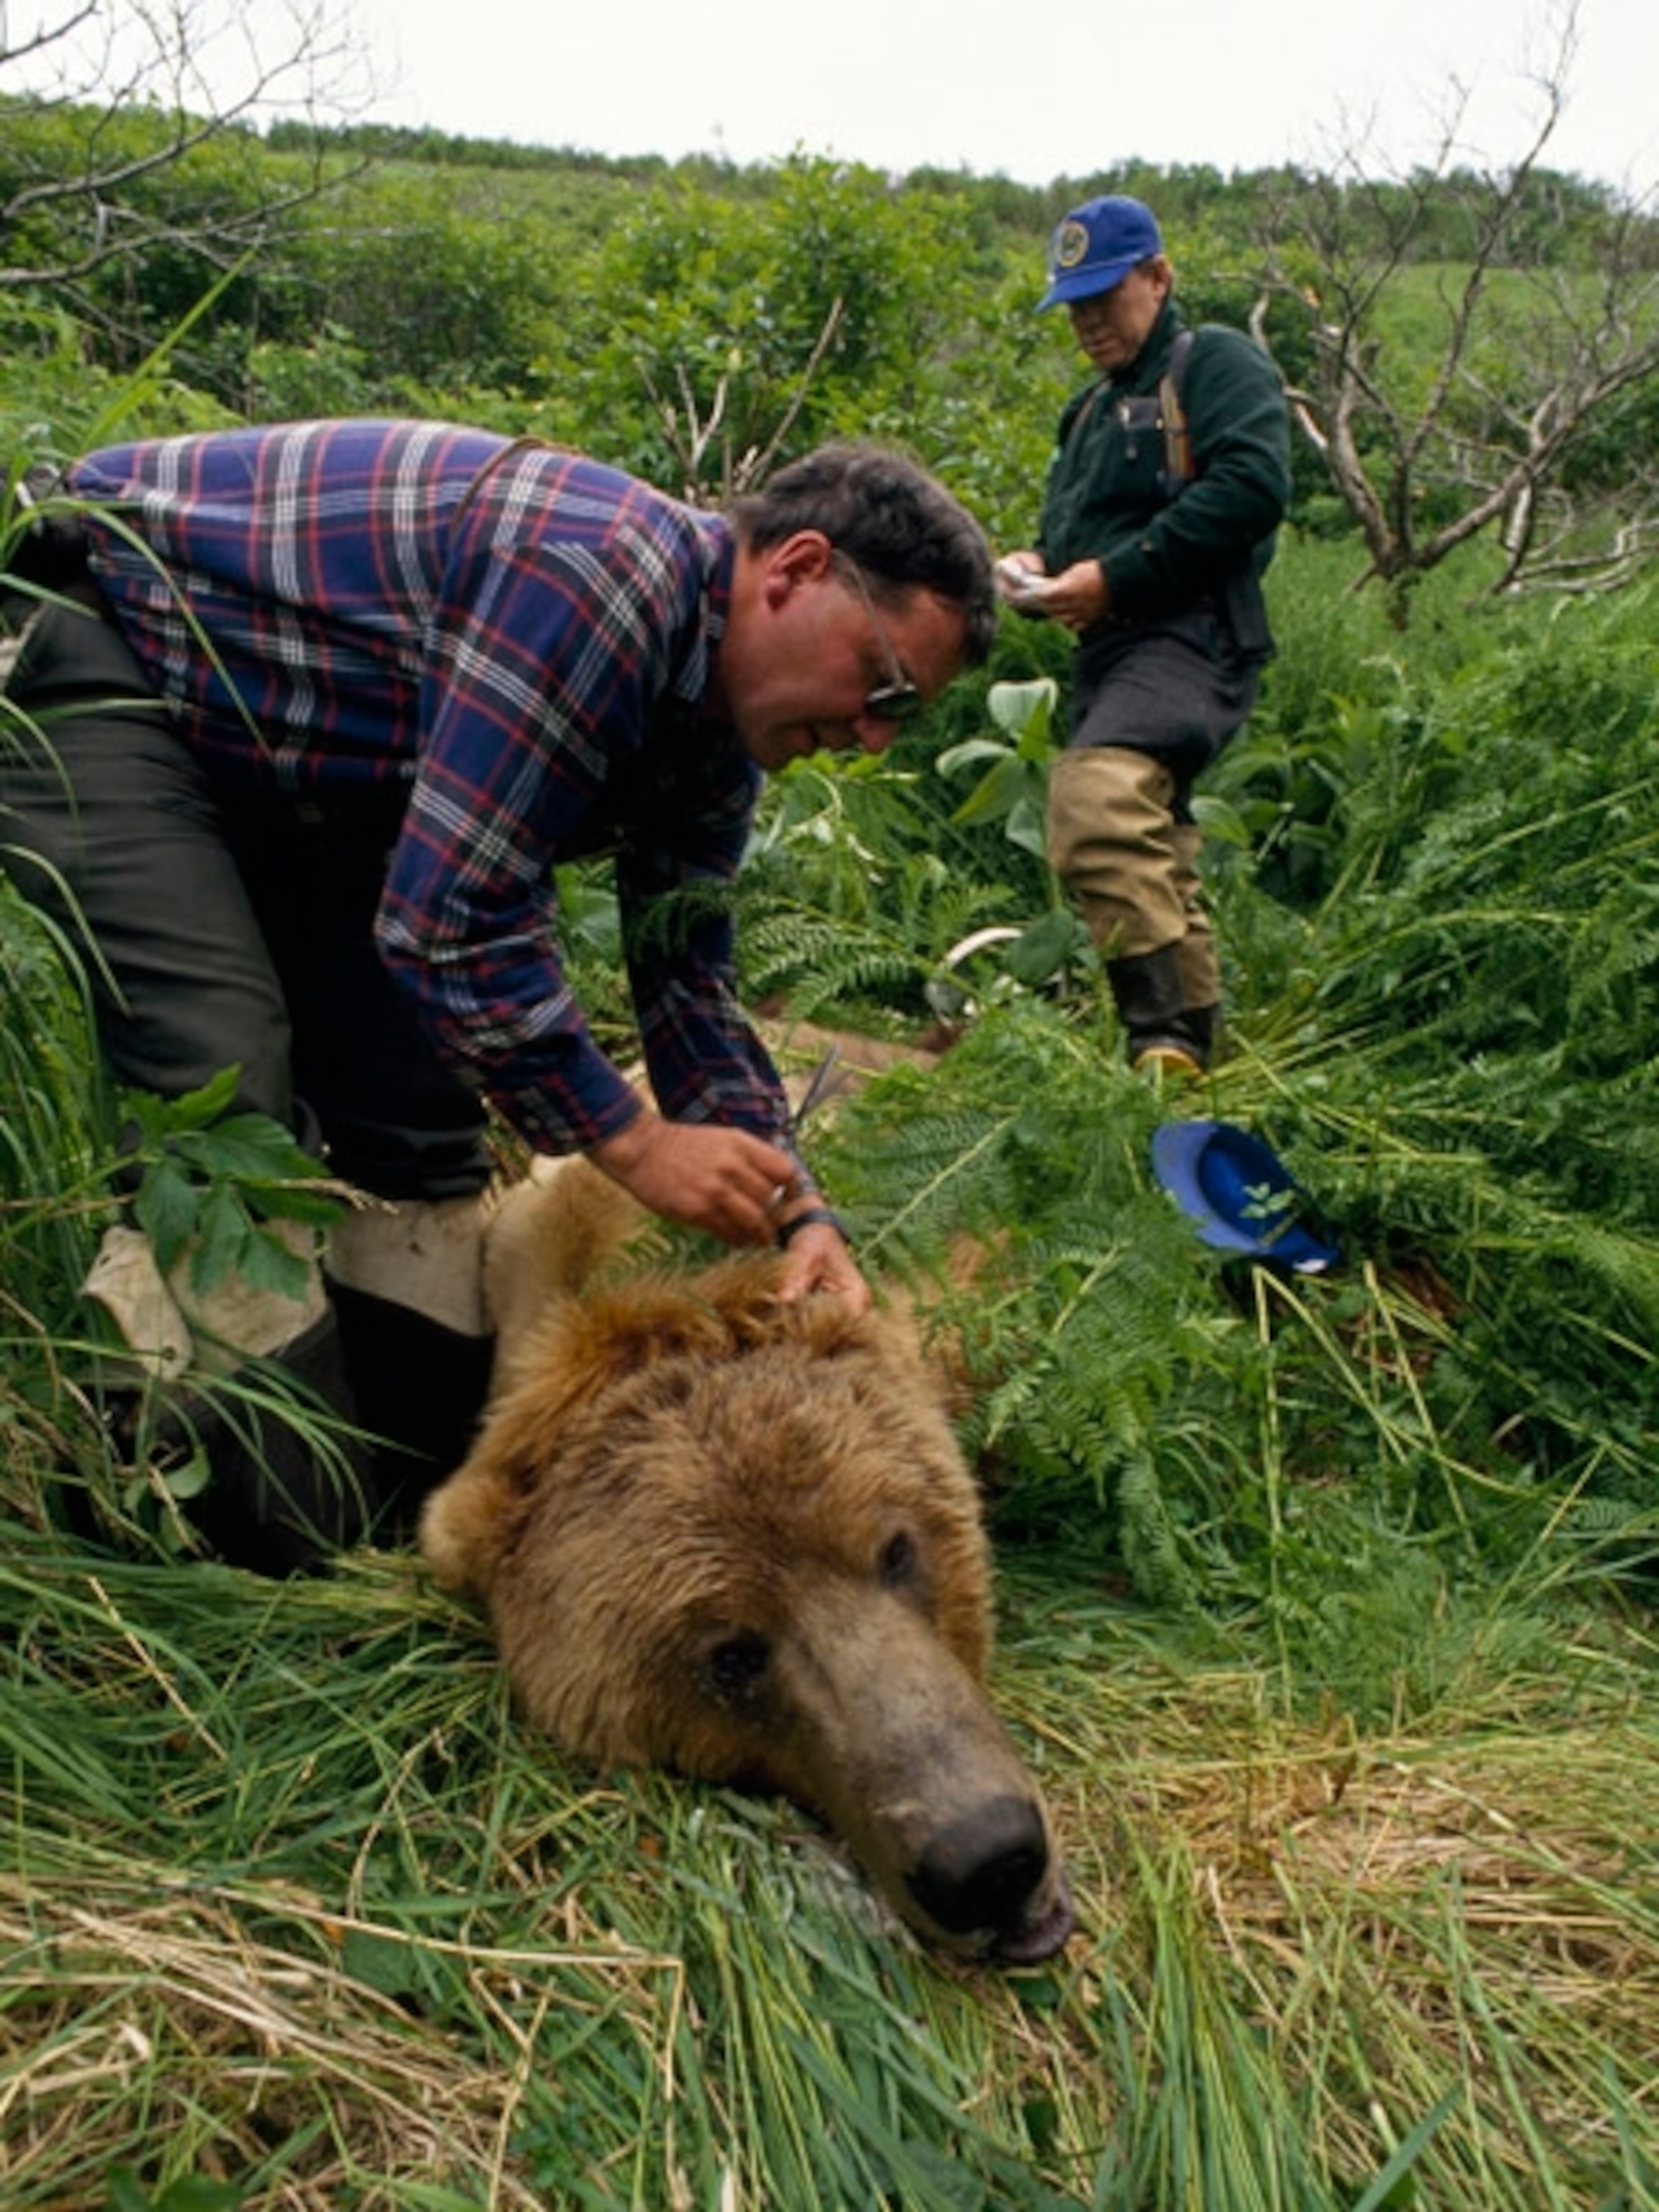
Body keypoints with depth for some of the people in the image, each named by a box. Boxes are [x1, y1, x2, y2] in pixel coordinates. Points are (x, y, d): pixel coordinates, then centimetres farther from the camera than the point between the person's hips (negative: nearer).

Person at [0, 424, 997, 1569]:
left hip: (292, 770, 9)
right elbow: (451, 924, -33)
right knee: (228, 1120, -20)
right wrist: (630, 1139, -25)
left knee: (426, 1130, 3)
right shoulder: (599, 574, -32)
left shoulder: (711, 719, -3)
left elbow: (690, 986, 0)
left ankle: (424, 1451, 15)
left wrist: (798, 1208, -11)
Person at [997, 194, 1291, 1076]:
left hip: (1191, 638, -9)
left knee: (1094, 793, -33)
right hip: (1111, 651, 10)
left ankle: (1163, 1039, -34)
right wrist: (1035, 571, 7)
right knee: (1154, 860, 9)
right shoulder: (1090, 413, 30)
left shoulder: (1215, 361, 4)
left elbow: (1253, 487, -13)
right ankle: (1192, 1049, 17)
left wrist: (1114, 576, -15)